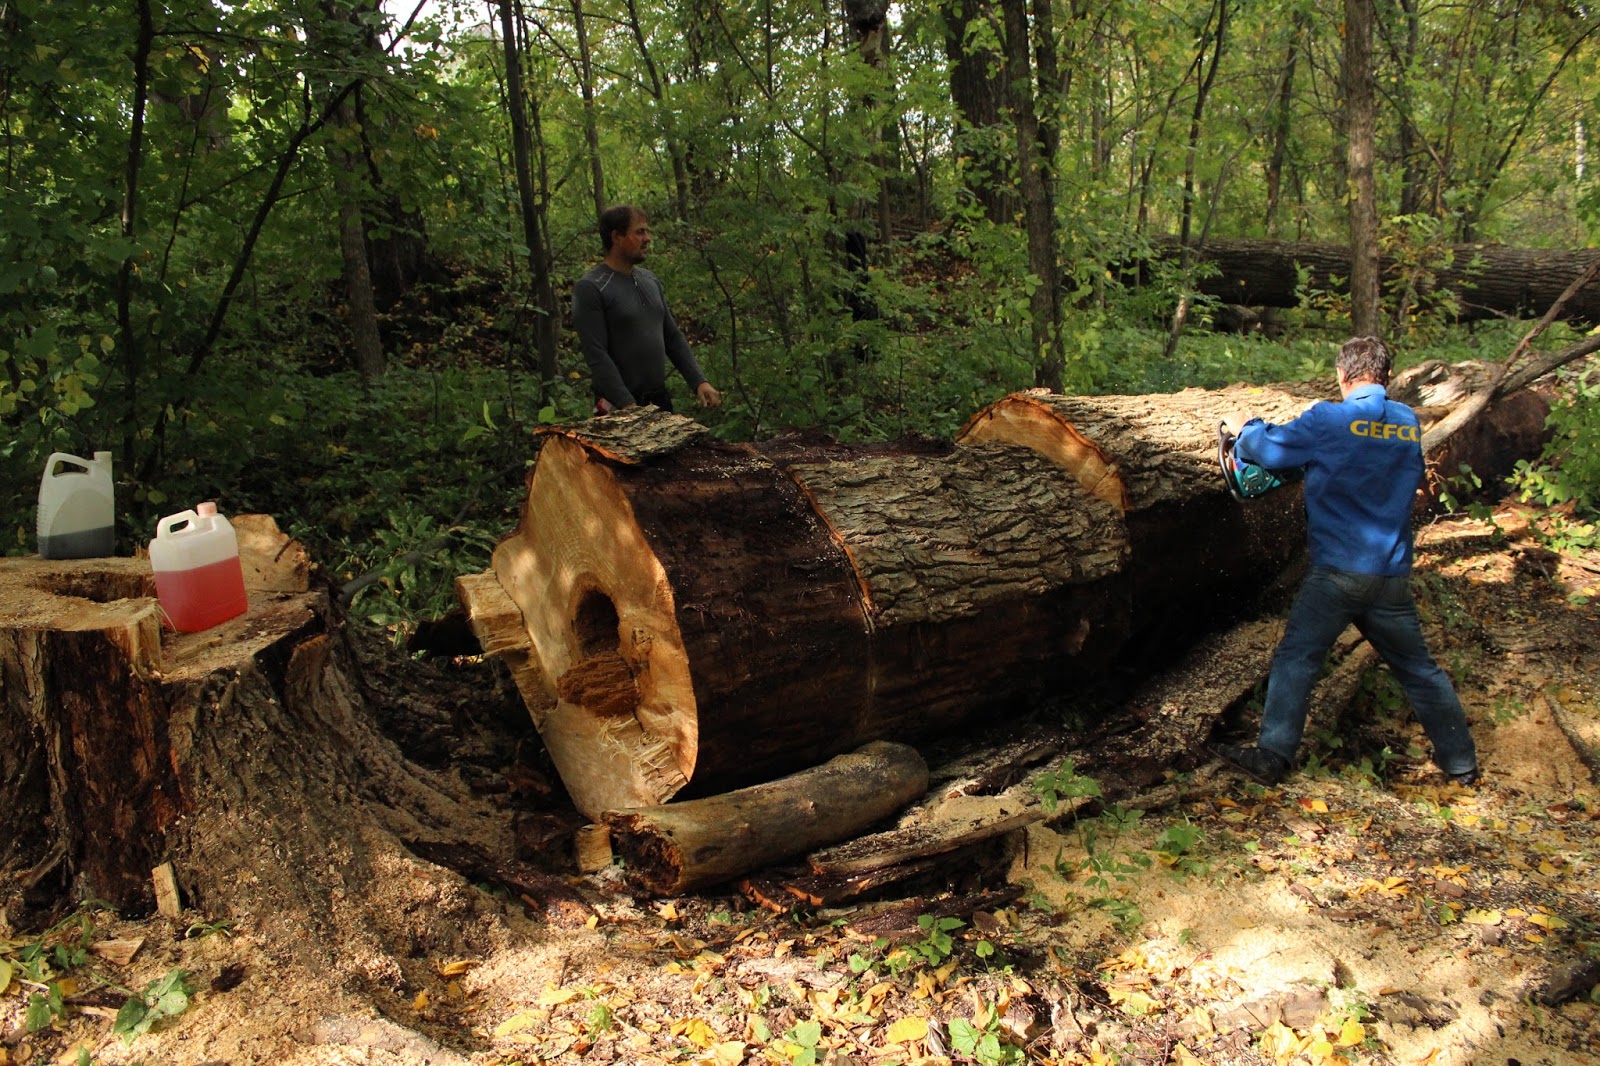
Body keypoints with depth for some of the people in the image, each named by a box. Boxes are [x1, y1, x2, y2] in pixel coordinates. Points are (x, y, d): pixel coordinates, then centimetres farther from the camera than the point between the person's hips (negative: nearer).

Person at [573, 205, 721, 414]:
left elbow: (672, 336, 14)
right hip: (619, 409, -7)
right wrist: (628, 406, -24)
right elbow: (596, 355, -18)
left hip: (659, 401, 7)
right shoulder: (590, 288, -12)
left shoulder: (650, 280, 11)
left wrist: (699, 381, 3)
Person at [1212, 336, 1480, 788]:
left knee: (1295, 658, 2)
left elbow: (1271, 449, -1)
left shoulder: (1329, 420, -11)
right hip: (1393, 575, 5)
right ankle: (1461, 762, 26)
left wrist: (1245, 428, 21)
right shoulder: (1408, 423, 6)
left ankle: (1272, 757, -2)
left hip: (1338, 571, -5)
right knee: (1417, 666, 16)